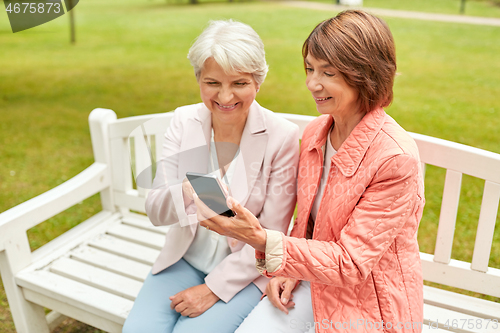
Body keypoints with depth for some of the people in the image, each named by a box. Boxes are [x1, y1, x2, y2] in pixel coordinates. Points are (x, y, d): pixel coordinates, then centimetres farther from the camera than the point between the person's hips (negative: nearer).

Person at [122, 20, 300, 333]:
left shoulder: (283, 136, -15)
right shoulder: (184, 121, -5)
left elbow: (271, 236, -11)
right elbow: (156, 212, -8)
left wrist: (214, 288, -13)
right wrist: (186, 192, -31)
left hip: (247, 269, -3)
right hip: (186, 257, 3)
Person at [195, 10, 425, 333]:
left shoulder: (395, 158, -24)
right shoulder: (315, 132, -3)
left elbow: (351, 264, -24)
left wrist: (262, 239, -34)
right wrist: (290, 268, -8)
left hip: (371, 305, -5)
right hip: (316, 279, 5)